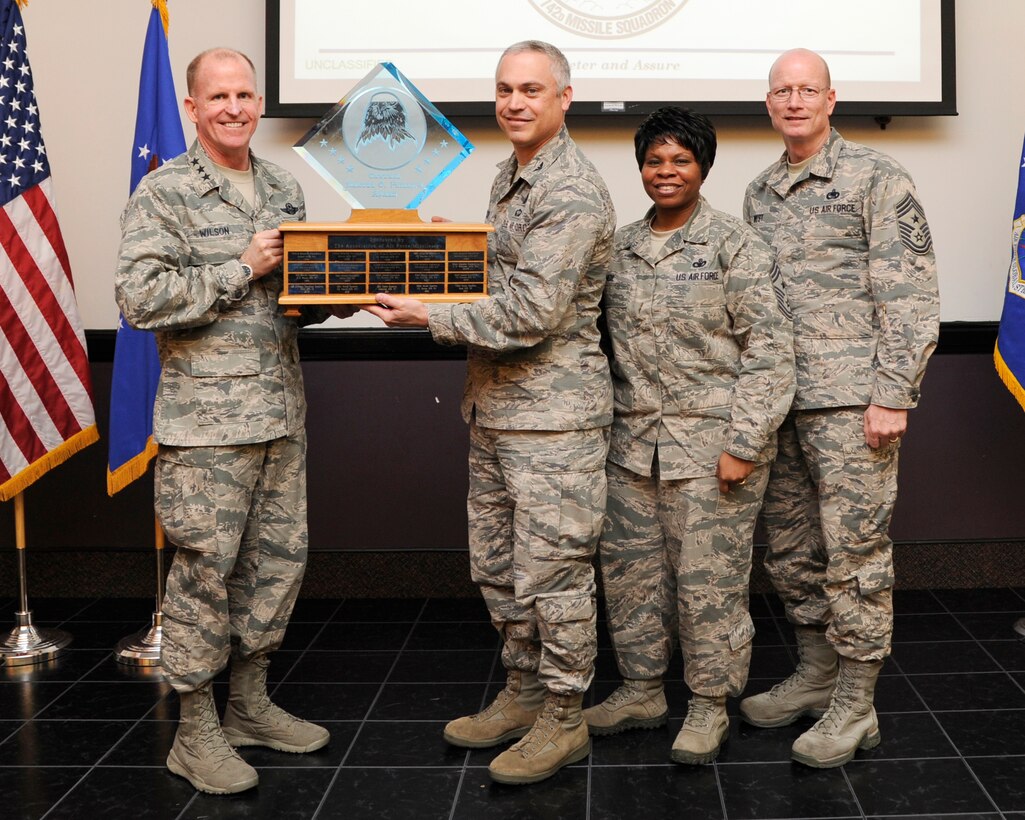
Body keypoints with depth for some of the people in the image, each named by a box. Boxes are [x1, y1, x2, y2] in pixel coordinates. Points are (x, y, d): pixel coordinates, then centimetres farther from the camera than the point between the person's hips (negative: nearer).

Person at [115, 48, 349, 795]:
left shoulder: (285, 189, 14)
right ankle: (196, 729, 14)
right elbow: (139, 297, -17)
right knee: (206, 570, -1)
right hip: (207, 417, -7)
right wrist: (242, 269, -17)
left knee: (280, 558, 13)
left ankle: (250, 704, 29)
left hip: (282, 412, 7)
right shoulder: (164, 194, -7)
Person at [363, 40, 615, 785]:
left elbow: (532, 313, -23)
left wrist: (432, 318, -16)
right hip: (495, 408, 10)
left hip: (552, 415, -10)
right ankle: (523, 694, 32)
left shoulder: (572, 193, -16)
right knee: (498, 566, 17)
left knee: (550, 571, -2)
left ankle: (564, 721, 12)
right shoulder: (511, 176, 15)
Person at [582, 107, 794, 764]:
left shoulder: (734, 244, -5)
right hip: (634, 444, 6)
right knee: (630, 569, 11)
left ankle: (710, 704, 17)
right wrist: (607, 425, 11)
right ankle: (642, 690, 27)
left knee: (709, 575, 0)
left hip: (710, 443, -5)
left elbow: (770, 349, -10)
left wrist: (743, 443, -15)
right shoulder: (621, 248, 12)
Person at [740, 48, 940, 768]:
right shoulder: (759, 193, 16)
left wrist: (891, 394, -15)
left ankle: (856, 706, 7)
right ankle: (816, 674, 27)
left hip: (851, 397, -7)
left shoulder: (876, 177, -3)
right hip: (779, 398, 7)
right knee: (790, 547, 12)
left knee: (855, 549, -3)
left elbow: (911, 295, -9)